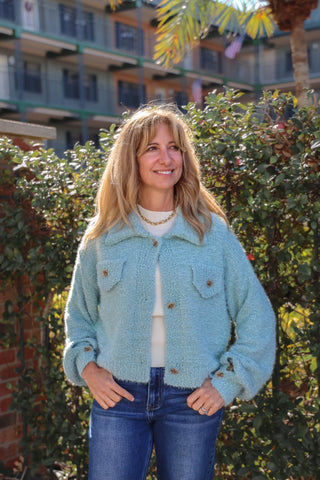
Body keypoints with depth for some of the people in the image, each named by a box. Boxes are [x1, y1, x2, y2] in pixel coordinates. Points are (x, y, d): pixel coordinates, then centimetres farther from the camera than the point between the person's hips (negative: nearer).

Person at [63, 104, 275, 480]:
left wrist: (227, 383, -3)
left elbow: (256, 316, 3)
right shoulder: (103, 236, 4)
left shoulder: (212, 232, 1)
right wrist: (87, 366, 0)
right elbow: (78, 313, 15)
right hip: (118, 394, 1)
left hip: (192, 400, 0)